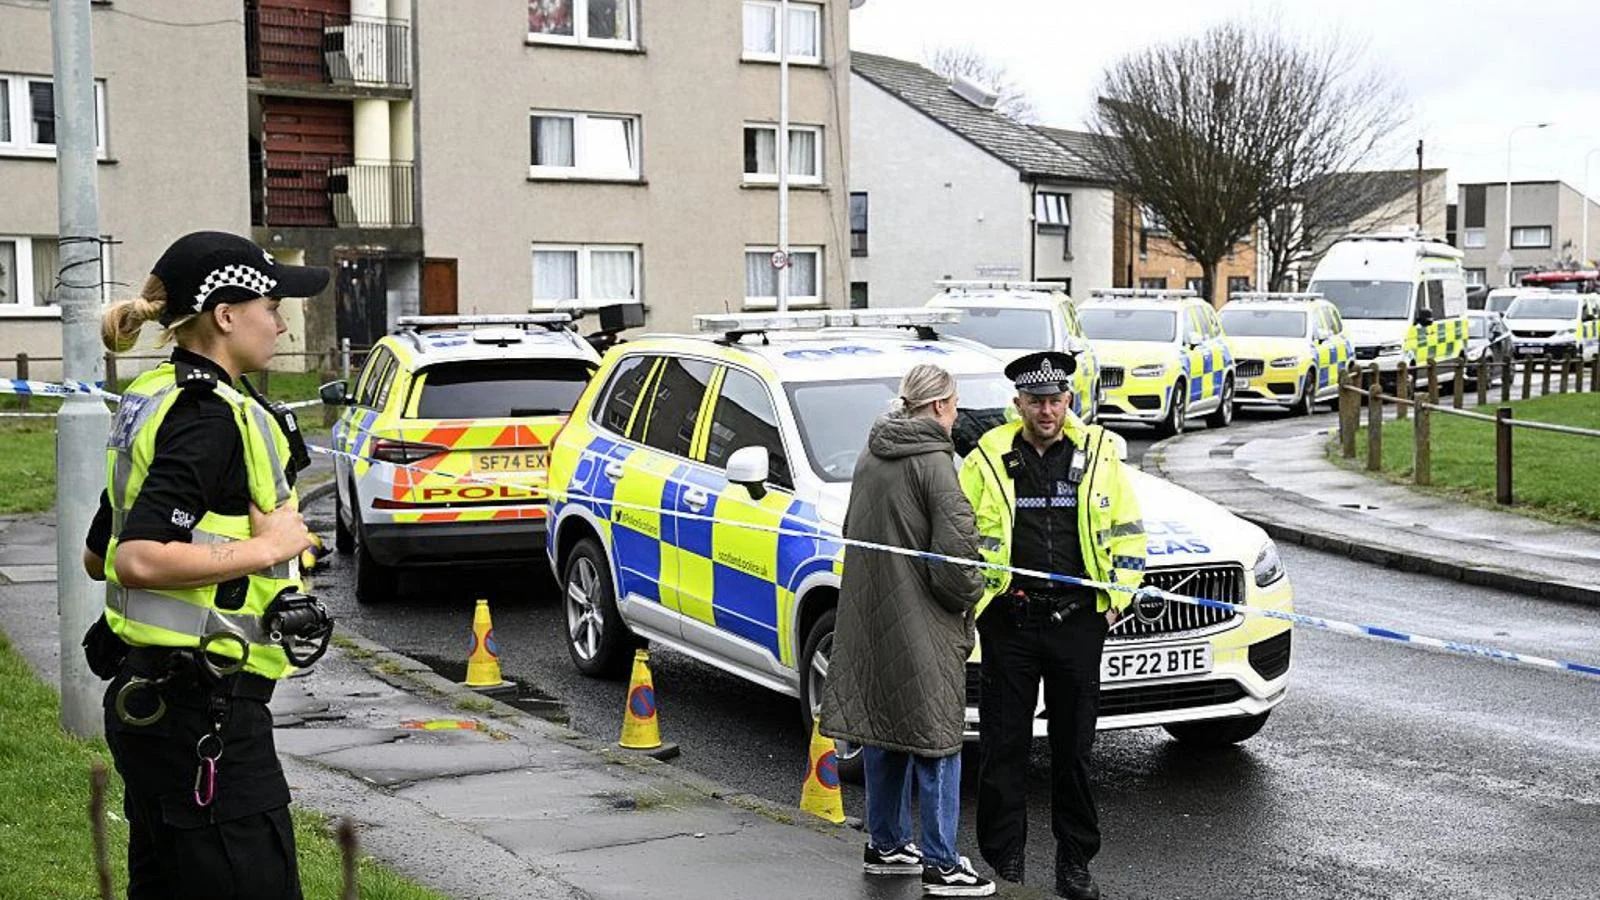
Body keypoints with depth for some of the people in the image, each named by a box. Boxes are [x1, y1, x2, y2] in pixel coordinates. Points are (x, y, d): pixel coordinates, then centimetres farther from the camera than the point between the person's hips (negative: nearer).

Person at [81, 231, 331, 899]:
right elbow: (139, 561, -27)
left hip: (146, 696, 10)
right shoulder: (212, 418, -16)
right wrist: (268, 547, -18)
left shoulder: (153, 400, 13)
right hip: (205, 715, -10)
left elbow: (98, 556, 20)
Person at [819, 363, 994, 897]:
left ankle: (885, 845, 27)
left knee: (884, 732, 16)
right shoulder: (933, 461, -14)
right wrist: (970, 594, -3)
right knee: (936, 739, -1)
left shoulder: (870, 456, 10)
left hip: (870, 615, 8)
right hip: (920, 623, -8)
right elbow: (955, 549, -19)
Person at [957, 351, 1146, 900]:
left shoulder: (1100, 453, 4)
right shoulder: (988, 458, 1)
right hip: (1009, 622, -1)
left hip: (1077, 622, 1)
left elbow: (1126, 532, 11)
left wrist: (1119, 597, 4)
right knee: (1003, 745, 3)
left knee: (1074, 746, 8)